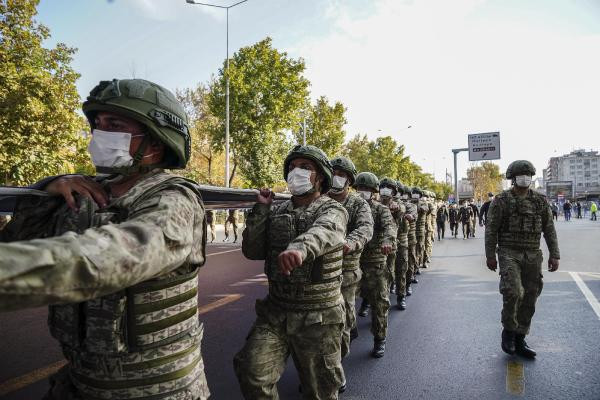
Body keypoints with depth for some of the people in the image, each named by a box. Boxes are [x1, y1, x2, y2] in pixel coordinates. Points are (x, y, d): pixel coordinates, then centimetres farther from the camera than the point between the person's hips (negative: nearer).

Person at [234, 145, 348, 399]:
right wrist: (261, 209, -7)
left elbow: (323, 231, -32)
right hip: (275, 311, 3)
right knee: (251, 371, -10)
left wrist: (300, 248, -55)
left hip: (318, 317, -3)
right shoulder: (276, 212, 7)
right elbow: (252, 251, 1)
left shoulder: (333, 211, -8)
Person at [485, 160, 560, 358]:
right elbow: (491, 229, -3)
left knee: (529, 298, 7)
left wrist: (554, 255, 4)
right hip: (509, 253, -4)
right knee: (513, 292, -20)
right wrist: (490, 255, -5)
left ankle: (519, 340, 20)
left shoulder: (540, 200, 9)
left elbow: (549, 229, 10)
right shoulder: (501, 200, -2)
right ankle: (508, 330, 5)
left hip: (533, 255, 4)